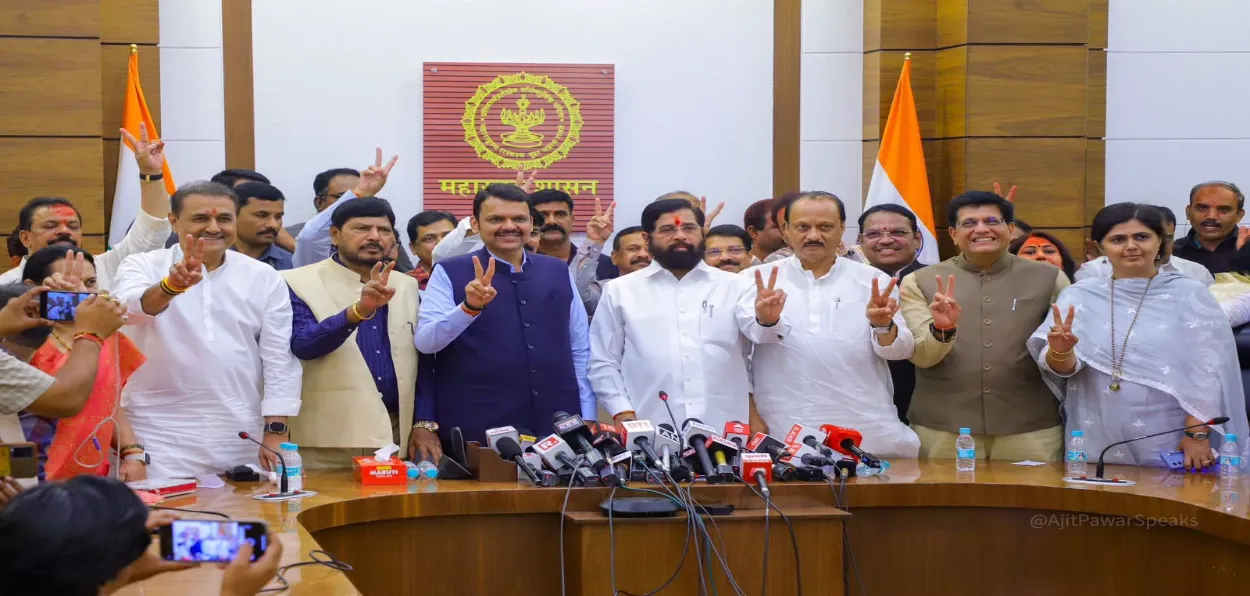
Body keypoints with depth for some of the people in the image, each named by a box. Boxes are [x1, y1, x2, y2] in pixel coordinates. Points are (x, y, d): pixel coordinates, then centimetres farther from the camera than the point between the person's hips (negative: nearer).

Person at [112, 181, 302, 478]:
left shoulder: (264, 278, 6)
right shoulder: (144, 266, 2)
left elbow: (278, 359, 4)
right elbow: (131, 308, -20)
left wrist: (275, 432, -4)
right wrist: (171, 286, -40)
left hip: (244, 439, 2)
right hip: (162, 438, -2)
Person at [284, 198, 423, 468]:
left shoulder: (408, 287, 11)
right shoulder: (298, 283, -3)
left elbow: (423, 362, 11)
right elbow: (301, 344, -18)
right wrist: (359, 310, -31)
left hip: (397, 438, 4)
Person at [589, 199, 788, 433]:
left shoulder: (735, 285, 9)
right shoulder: (619, 291, 9)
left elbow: (757, 331, -8)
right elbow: (603, 363, 9)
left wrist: (767, 320, -30)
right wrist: (622, 412, -4)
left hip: (724, 433, 1)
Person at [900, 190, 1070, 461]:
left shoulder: (1049, 279, 6)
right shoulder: (920, 282, 4)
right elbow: (921, 356, -4)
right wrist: (941, 330, -23)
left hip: (1031, 431, 1)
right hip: (943, 432, 0)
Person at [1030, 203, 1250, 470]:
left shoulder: (1189, 295, 1)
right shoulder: (1079, 296, 6)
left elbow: (1207, 371, -5)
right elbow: (1063, 368, -3)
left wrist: (1198, 433, -14)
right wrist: (1061, 352, -24)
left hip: (1169, 446, -2)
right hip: (1096, 446, 2)